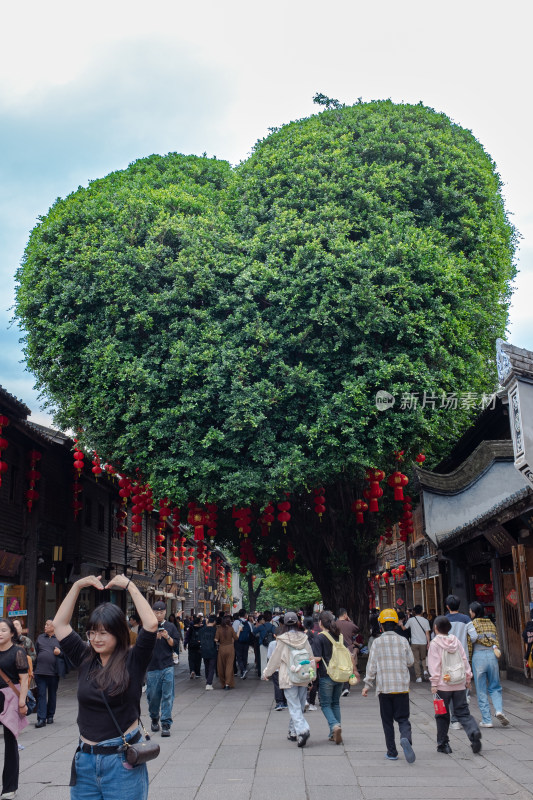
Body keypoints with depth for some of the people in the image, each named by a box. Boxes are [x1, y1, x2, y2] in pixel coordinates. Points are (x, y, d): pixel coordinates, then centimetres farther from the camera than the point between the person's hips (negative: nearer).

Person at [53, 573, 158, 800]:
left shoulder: (132, 661, -6)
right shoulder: (85, 659, 5)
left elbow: (151, 624, -19)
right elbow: (60, 624, 8)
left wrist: (129, 586, -14)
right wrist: (78, 586, 3)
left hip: (123, 761, -4)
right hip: (85, 760, 4)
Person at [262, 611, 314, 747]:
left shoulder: (282, 640, -8)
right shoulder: (304, 638, 1)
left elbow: (275, 658, 0)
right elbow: (311, 657, 6)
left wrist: (267, 672, 15)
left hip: (288, 678, -4)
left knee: (294, 707, -4)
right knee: (299, 706, 15)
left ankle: (302, 730, -21)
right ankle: (293, 732, 24)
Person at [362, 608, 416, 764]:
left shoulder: (377, 642, -3)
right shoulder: (403, 641, 1)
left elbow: (372, 665, -2)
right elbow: (410, 661, 8)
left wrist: (367, 685, 5)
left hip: (384, 687, -1)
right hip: (402, 687, 1)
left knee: (387, 721, 10)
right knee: (403, 718, 5)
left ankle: (392, 752, 11)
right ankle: (405, 738, -24)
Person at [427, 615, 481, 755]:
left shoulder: (434, 643, -5)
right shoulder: (456, 640, 8)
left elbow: (434, 665, -8)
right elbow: (464, 660, 10)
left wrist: (434, 683, -7)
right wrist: (468, 677, 17)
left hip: (443, 684, -3)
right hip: (459, 684, 4)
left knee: (442, 715, 8)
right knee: (463, 712, 6)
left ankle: (442, 744, 13)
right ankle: (474, 732, -19)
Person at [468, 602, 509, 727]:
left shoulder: (472, 624, -1)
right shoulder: (491, 623, 13)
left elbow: (469, 645, -2)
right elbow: (497, 641, 14)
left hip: (478, 656, -4)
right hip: (492, 655, 4)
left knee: (481, 690, 4)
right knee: (495, 687, 14)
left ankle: (486, 720, 3)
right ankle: (499, 710, -10)